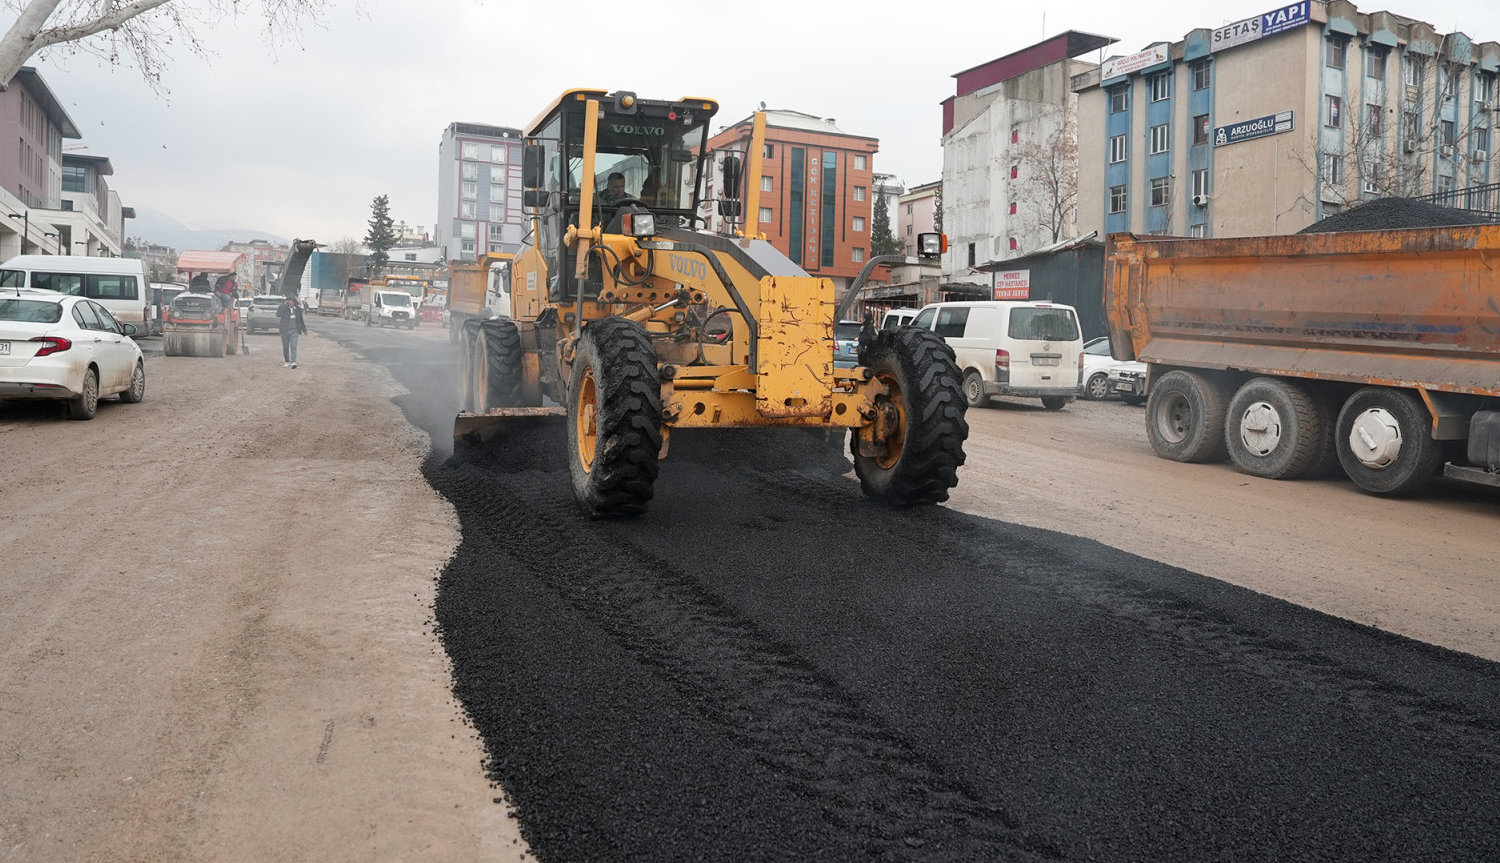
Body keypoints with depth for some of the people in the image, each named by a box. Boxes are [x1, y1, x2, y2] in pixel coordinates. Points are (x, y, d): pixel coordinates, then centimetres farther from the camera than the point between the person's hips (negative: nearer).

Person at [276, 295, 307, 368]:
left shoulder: (298, 309, 6)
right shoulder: (283, 308, -1)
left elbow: (301, 320, 17)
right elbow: (278, 314, -21)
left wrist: (304, 330, 22)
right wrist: (283, 305, -20)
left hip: (294, 330, 0)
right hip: (284, 330, 0)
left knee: (293, 346, -13)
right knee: (285, 347, 8)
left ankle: (293, 362, -20)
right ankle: (287, 362, 20)